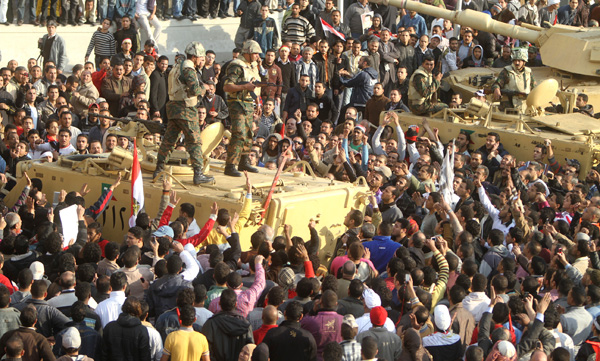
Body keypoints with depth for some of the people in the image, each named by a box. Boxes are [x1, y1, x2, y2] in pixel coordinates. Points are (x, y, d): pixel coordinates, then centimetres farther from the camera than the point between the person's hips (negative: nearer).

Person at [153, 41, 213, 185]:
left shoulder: (178, 67, 16)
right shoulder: (188, 69, -15)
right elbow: (195, 89, -26)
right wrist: (203, 90, -4)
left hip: (174, 108, 9)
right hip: (185, 110, -9)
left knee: (168, 139, 14)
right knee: (195, 141, -5)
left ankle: (159, 170, 18)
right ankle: (198, 174, -7)